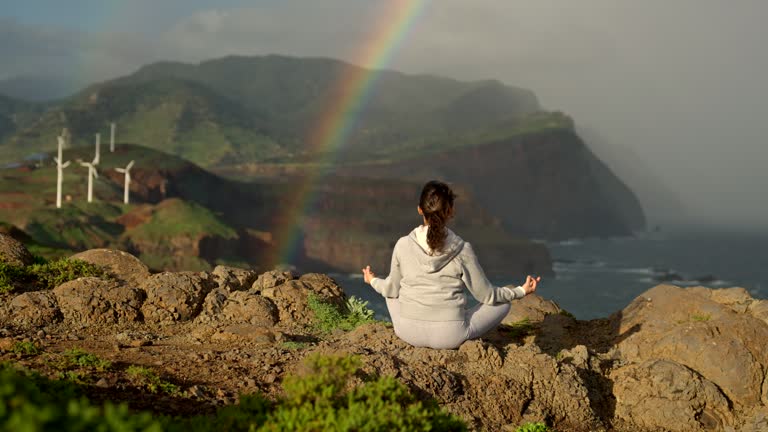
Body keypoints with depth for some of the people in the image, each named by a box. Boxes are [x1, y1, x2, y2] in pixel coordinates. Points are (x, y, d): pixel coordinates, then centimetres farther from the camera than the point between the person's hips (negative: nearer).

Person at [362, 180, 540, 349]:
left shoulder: (403, 246, -8)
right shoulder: (462, 251, -12)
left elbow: (391, 289, 7)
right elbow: (486, 295, -2)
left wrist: (373, 281, 30)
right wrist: (521, 291, 14)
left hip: (409, 333, 3)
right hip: (450, 337, -3)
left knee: (393, 289, 32)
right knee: (503, 303, 16)